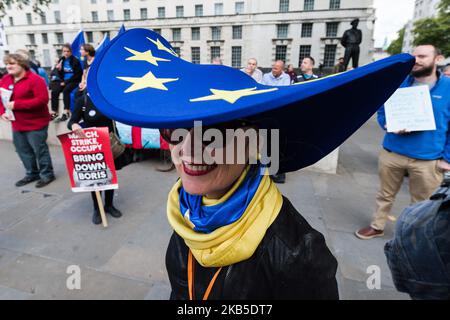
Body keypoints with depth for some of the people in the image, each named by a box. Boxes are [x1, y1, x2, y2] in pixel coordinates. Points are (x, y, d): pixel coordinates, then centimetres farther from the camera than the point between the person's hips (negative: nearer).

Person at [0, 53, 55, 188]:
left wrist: (16, 104, -23)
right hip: (17, 124, 7)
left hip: (35, 123, -7)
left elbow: (42, 100, -23)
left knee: (39, 149, 1)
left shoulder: (35, 79, -14)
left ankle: (47, 174, 16)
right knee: (23, 150, 13)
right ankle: (32, 174, 29)